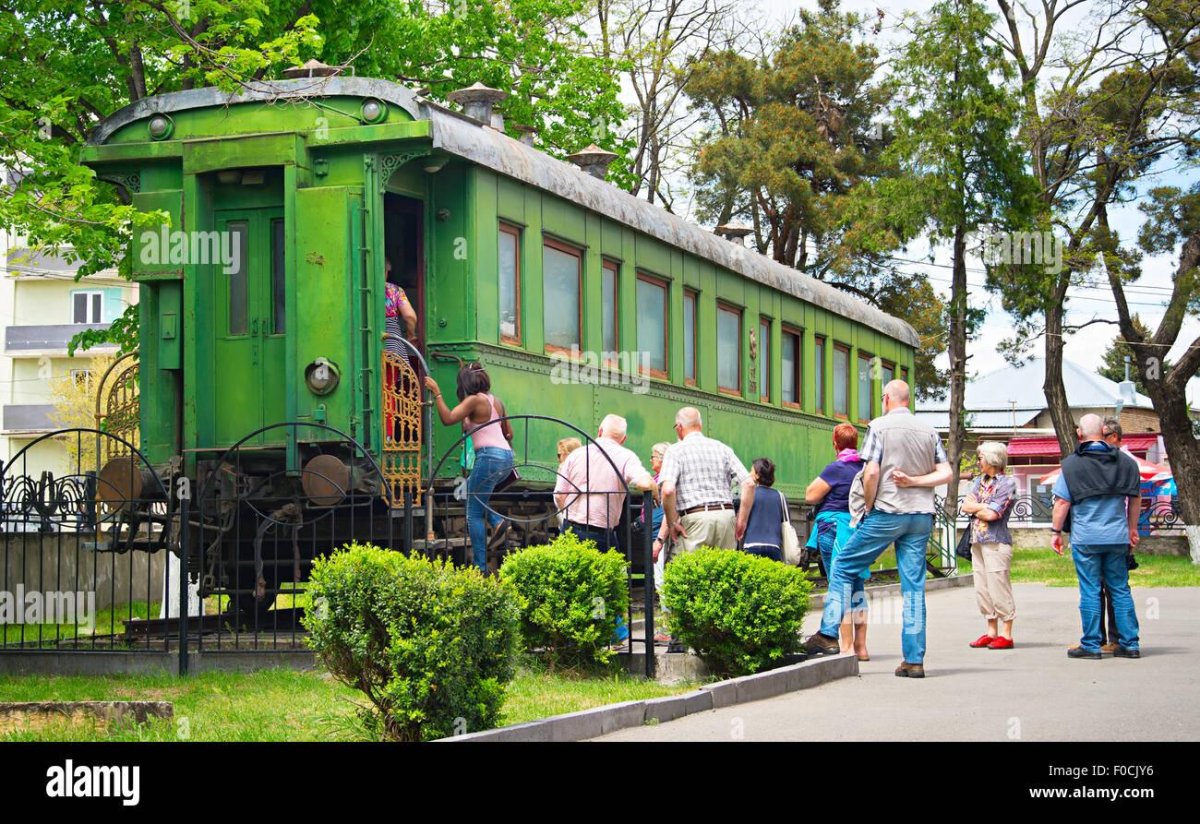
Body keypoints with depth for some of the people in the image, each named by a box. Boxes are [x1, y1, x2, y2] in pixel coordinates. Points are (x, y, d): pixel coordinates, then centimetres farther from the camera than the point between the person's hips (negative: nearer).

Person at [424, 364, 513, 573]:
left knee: (474, 514, -1)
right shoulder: (496, 401, 16)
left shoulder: (475, 400, -7)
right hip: (506, 456, 8)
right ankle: (498, 522, 6)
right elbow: (509, 433, 22)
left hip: (489, 456, -8)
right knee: (470, 490, 28)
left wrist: (437, 393, -10)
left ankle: (480, 566, -4)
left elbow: (447, 418, -16)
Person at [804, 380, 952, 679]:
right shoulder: (928, 431, 10)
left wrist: (868, 506, 0)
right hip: (921, 515, 5)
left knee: (843, 567, 9)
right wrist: (913, 481, 1)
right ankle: (914, 660, 3)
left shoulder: (880, 426, -4)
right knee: (914, 586, 5)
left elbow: (871, 472, -12)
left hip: (888, 512, -5)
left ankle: (829, 635, 4)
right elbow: (945, 474, 4)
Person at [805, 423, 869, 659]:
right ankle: (861, 646, 15)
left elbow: (810, 496, -11)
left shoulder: (836, 469, -15)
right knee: (858, 588, 12)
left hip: (834, 529, -7)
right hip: (860, 530, 7)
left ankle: (847, 646, -2)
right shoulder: (866, 467, 6)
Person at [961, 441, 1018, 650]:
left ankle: (1006, 635, -3)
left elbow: (992, 514, -14)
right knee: (982, 590, 9)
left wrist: (975, 507, 0)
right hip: (977, 542, 8)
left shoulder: (1007, 483, -6)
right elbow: (966, 506, 7)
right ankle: (991, 632, 16)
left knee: (999, 589, -7)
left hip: (996, 543, -8)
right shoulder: (978, 481, 16)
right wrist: (983, 507, -6)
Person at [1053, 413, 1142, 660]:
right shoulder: (1124, 461, 6)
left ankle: (1091, 645, 3)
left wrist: (1056, 531, 2)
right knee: (1120, 589, 10)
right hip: (1118, 537, 3)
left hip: (1085, 538, -3)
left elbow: (1062, 502, -8)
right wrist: (1132, 529, 26)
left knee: (1090, 591, 1)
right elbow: (1135, 497, 15)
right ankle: (1130, 644, 11)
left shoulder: (1072, 464, -6)